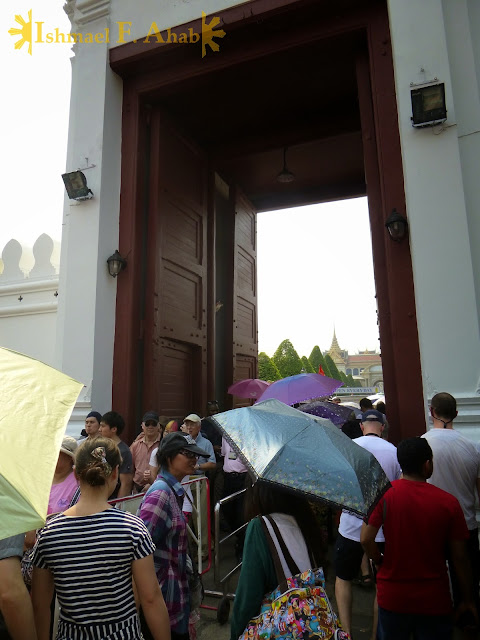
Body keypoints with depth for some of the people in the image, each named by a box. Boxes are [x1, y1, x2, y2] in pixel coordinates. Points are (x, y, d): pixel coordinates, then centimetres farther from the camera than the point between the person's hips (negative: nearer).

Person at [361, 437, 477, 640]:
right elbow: (459, 557, -7)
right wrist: (468, 600, 7)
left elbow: (366, 540, -15)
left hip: (392, 598, 1)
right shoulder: (449, 502, -14)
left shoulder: (384, 493, -15)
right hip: (434, 601, 0)